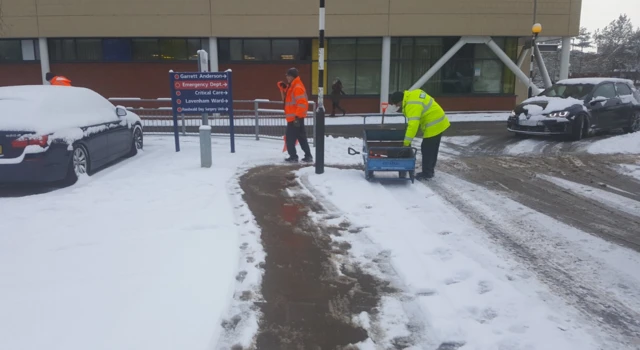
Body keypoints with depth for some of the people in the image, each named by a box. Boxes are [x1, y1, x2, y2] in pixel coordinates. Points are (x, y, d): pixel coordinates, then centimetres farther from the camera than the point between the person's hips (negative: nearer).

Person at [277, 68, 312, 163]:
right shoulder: (291, 86, 15)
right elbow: (286, 97, 27)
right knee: (302, 138, 12)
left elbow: (302, 103, -24)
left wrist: (297, 116, -27)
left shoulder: (298, 88, -17)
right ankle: (308, 156, 16)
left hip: (295, 118, -10)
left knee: (290, 138, -4)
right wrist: (283, 88, 10)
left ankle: (293, 157, 2)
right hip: (294, 117, 10)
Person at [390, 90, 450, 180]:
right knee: (433, 149, 19)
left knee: (426, 150, -2)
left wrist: (407, 142, -32)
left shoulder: (412, 105, -26)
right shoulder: (413, 94, 4)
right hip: (439, 123, 11)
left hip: (433, 126, -11)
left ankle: (426, 173, 7)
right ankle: (430, 170, 31)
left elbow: (413, 124, -33)